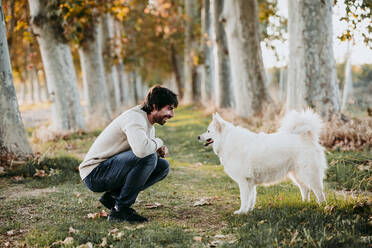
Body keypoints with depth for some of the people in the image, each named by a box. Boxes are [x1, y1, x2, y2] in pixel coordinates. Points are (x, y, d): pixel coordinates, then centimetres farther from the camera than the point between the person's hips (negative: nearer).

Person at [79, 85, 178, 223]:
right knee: (148, 157, -28)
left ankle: (112, 196, 6)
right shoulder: (135, 118, -20)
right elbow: (141, 150, -39)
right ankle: (120, 210, -15)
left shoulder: (149, 125, 11)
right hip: (94, 174, -10)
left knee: (163, 166, 6)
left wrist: (160, 151, -2)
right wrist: (158, 142, -17)